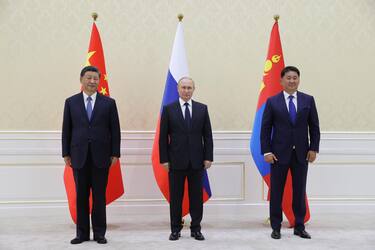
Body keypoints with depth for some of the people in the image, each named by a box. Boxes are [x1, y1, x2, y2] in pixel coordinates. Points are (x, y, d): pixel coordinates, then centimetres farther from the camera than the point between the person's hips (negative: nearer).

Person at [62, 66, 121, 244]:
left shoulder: (109, 102, 3)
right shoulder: (71, 102, 6)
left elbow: (115, 130, 3)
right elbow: (66, 130, 7)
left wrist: (115, 153, -2)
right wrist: (66, 153, 3)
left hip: (101, 156, -1)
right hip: (79, 156, 1)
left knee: (99, 196, 5)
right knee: (81, 196, 7)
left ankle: (99, 233, 16)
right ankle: (82, 233, 17)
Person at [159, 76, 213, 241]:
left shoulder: (202, 109, 6)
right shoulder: (168, 109, 1)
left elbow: (207, 135, 5)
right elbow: (163, 137, 0)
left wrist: (208, 157, -1)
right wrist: (164, 159, -5)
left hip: (197, 160, 1)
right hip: (176, 160, -1)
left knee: (196, 196, 7)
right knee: (175, 197, 6)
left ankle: (196, 229, 19)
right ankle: (175, 229, 19)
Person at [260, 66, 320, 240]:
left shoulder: (308, 100, 4)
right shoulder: (272, 101, -1)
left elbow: (314, 126, 5)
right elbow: (265, 128, -2)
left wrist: (313, 149, -2)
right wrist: (266, 152, -8)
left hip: (301, 153, 2)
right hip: (279, 153, -1)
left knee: (300, 191, 9)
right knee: (276, 192, 5)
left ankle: (299, 227, 20)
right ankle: (276, 227, 17)